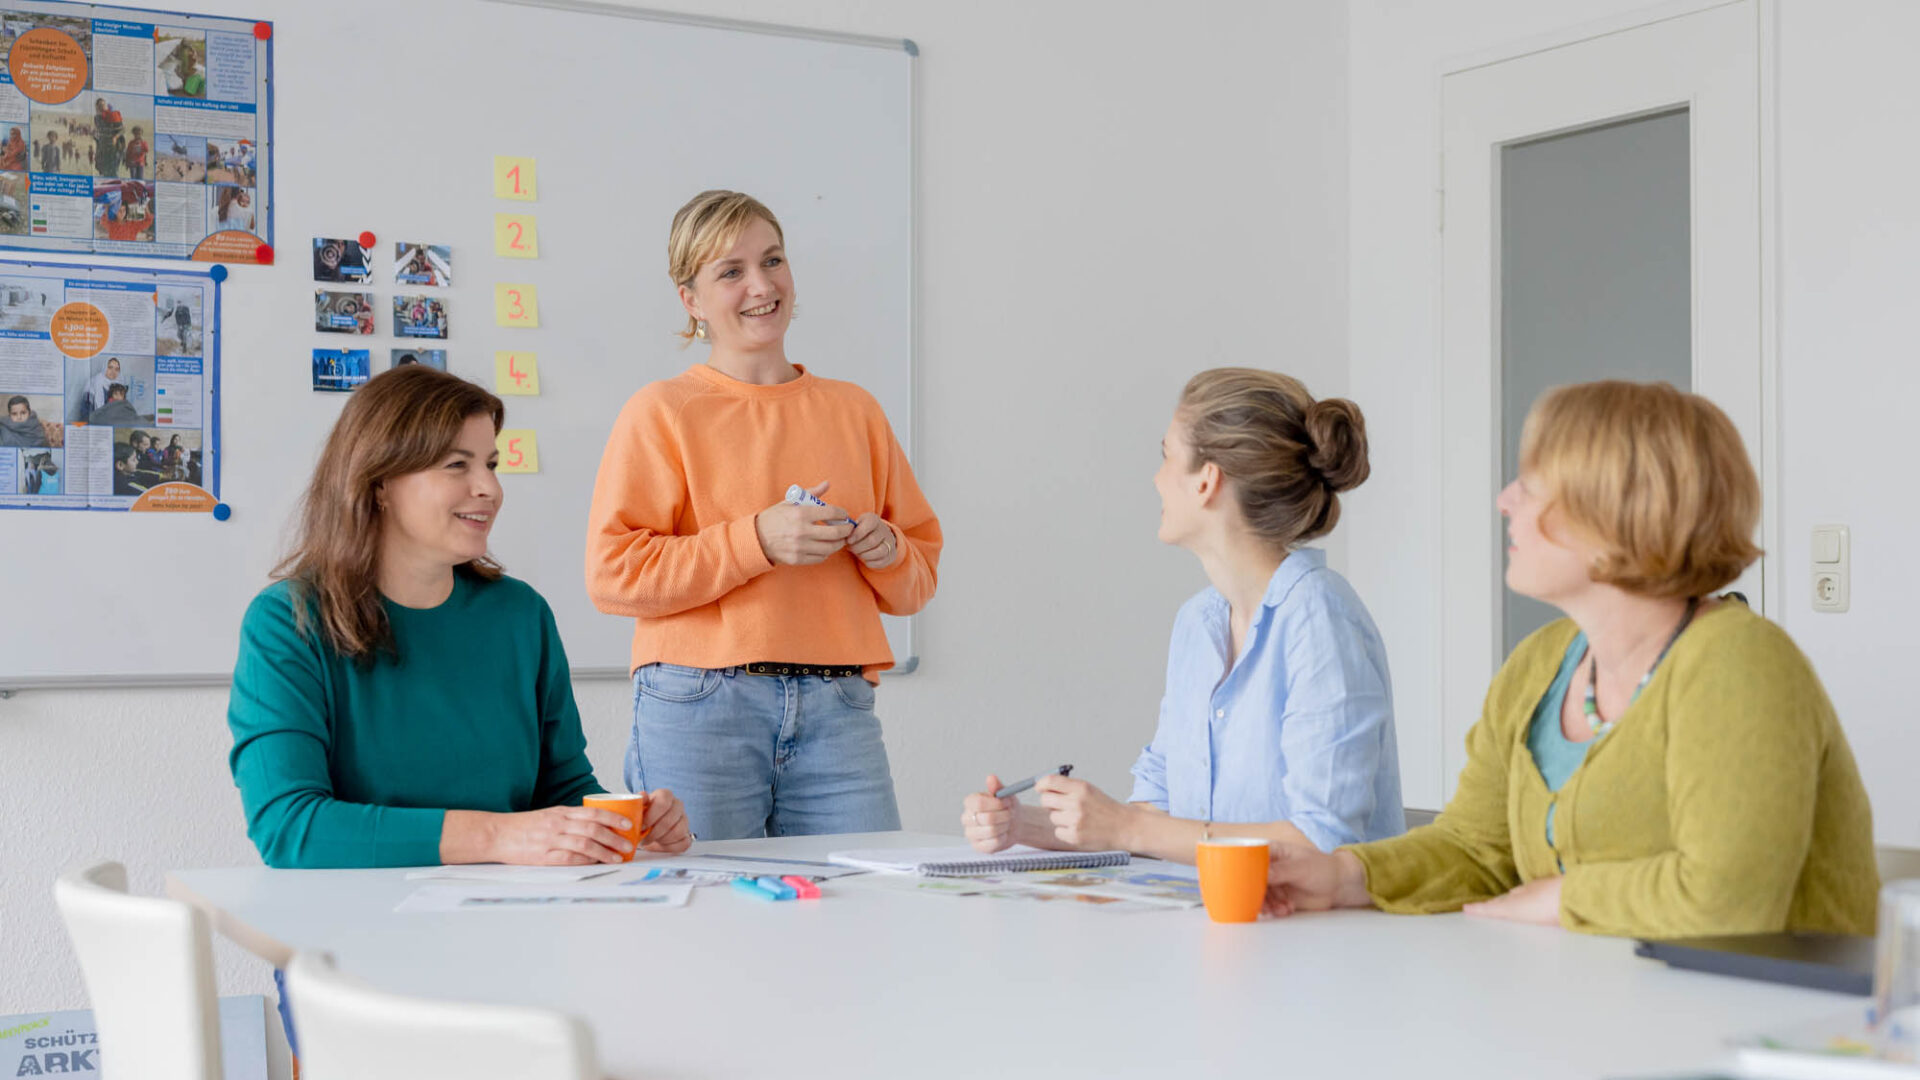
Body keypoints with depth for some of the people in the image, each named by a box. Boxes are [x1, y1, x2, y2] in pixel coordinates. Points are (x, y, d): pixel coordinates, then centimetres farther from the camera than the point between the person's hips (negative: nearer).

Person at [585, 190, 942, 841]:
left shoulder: (854, 411, 16)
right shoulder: (662, 412, 4)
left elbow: (919, 582, 21)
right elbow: (611, 574, -7)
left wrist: (887, 552, -2)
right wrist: (756, 539, -13)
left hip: (836, 712, 3)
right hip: (698, 710, -3)